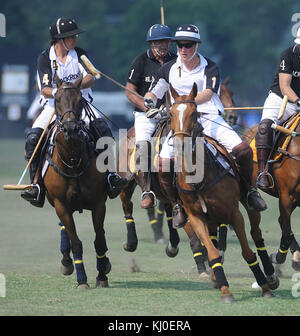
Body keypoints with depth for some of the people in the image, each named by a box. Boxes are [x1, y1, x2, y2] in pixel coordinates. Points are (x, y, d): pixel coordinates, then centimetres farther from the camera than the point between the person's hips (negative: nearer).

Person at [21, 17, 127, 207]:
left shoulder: (79, 54, 4)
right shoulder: (45, 58, -2)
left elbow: (90, 78, -9)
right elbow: (45, 90, -11)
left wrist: (76, 86, -30)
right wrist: (56, 92, -35)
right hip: (53, 106, -1)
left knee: (102, 128, -27)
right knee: (33, 138, -23)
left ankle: (111, 177, -26)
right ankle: (37, 187, -21)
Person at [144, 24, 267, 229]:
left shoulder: (210, 68, 2)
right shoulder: (170, 69, 10)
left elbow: (208, 94, -14)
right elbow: (154, 92, 15)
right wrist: (150, 99, -10)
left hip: (210, 118, -1)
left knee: (243, 150, -20)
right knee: (163, 163, -23)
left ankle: (249, 188, 8)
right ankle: (178, 204, -1)